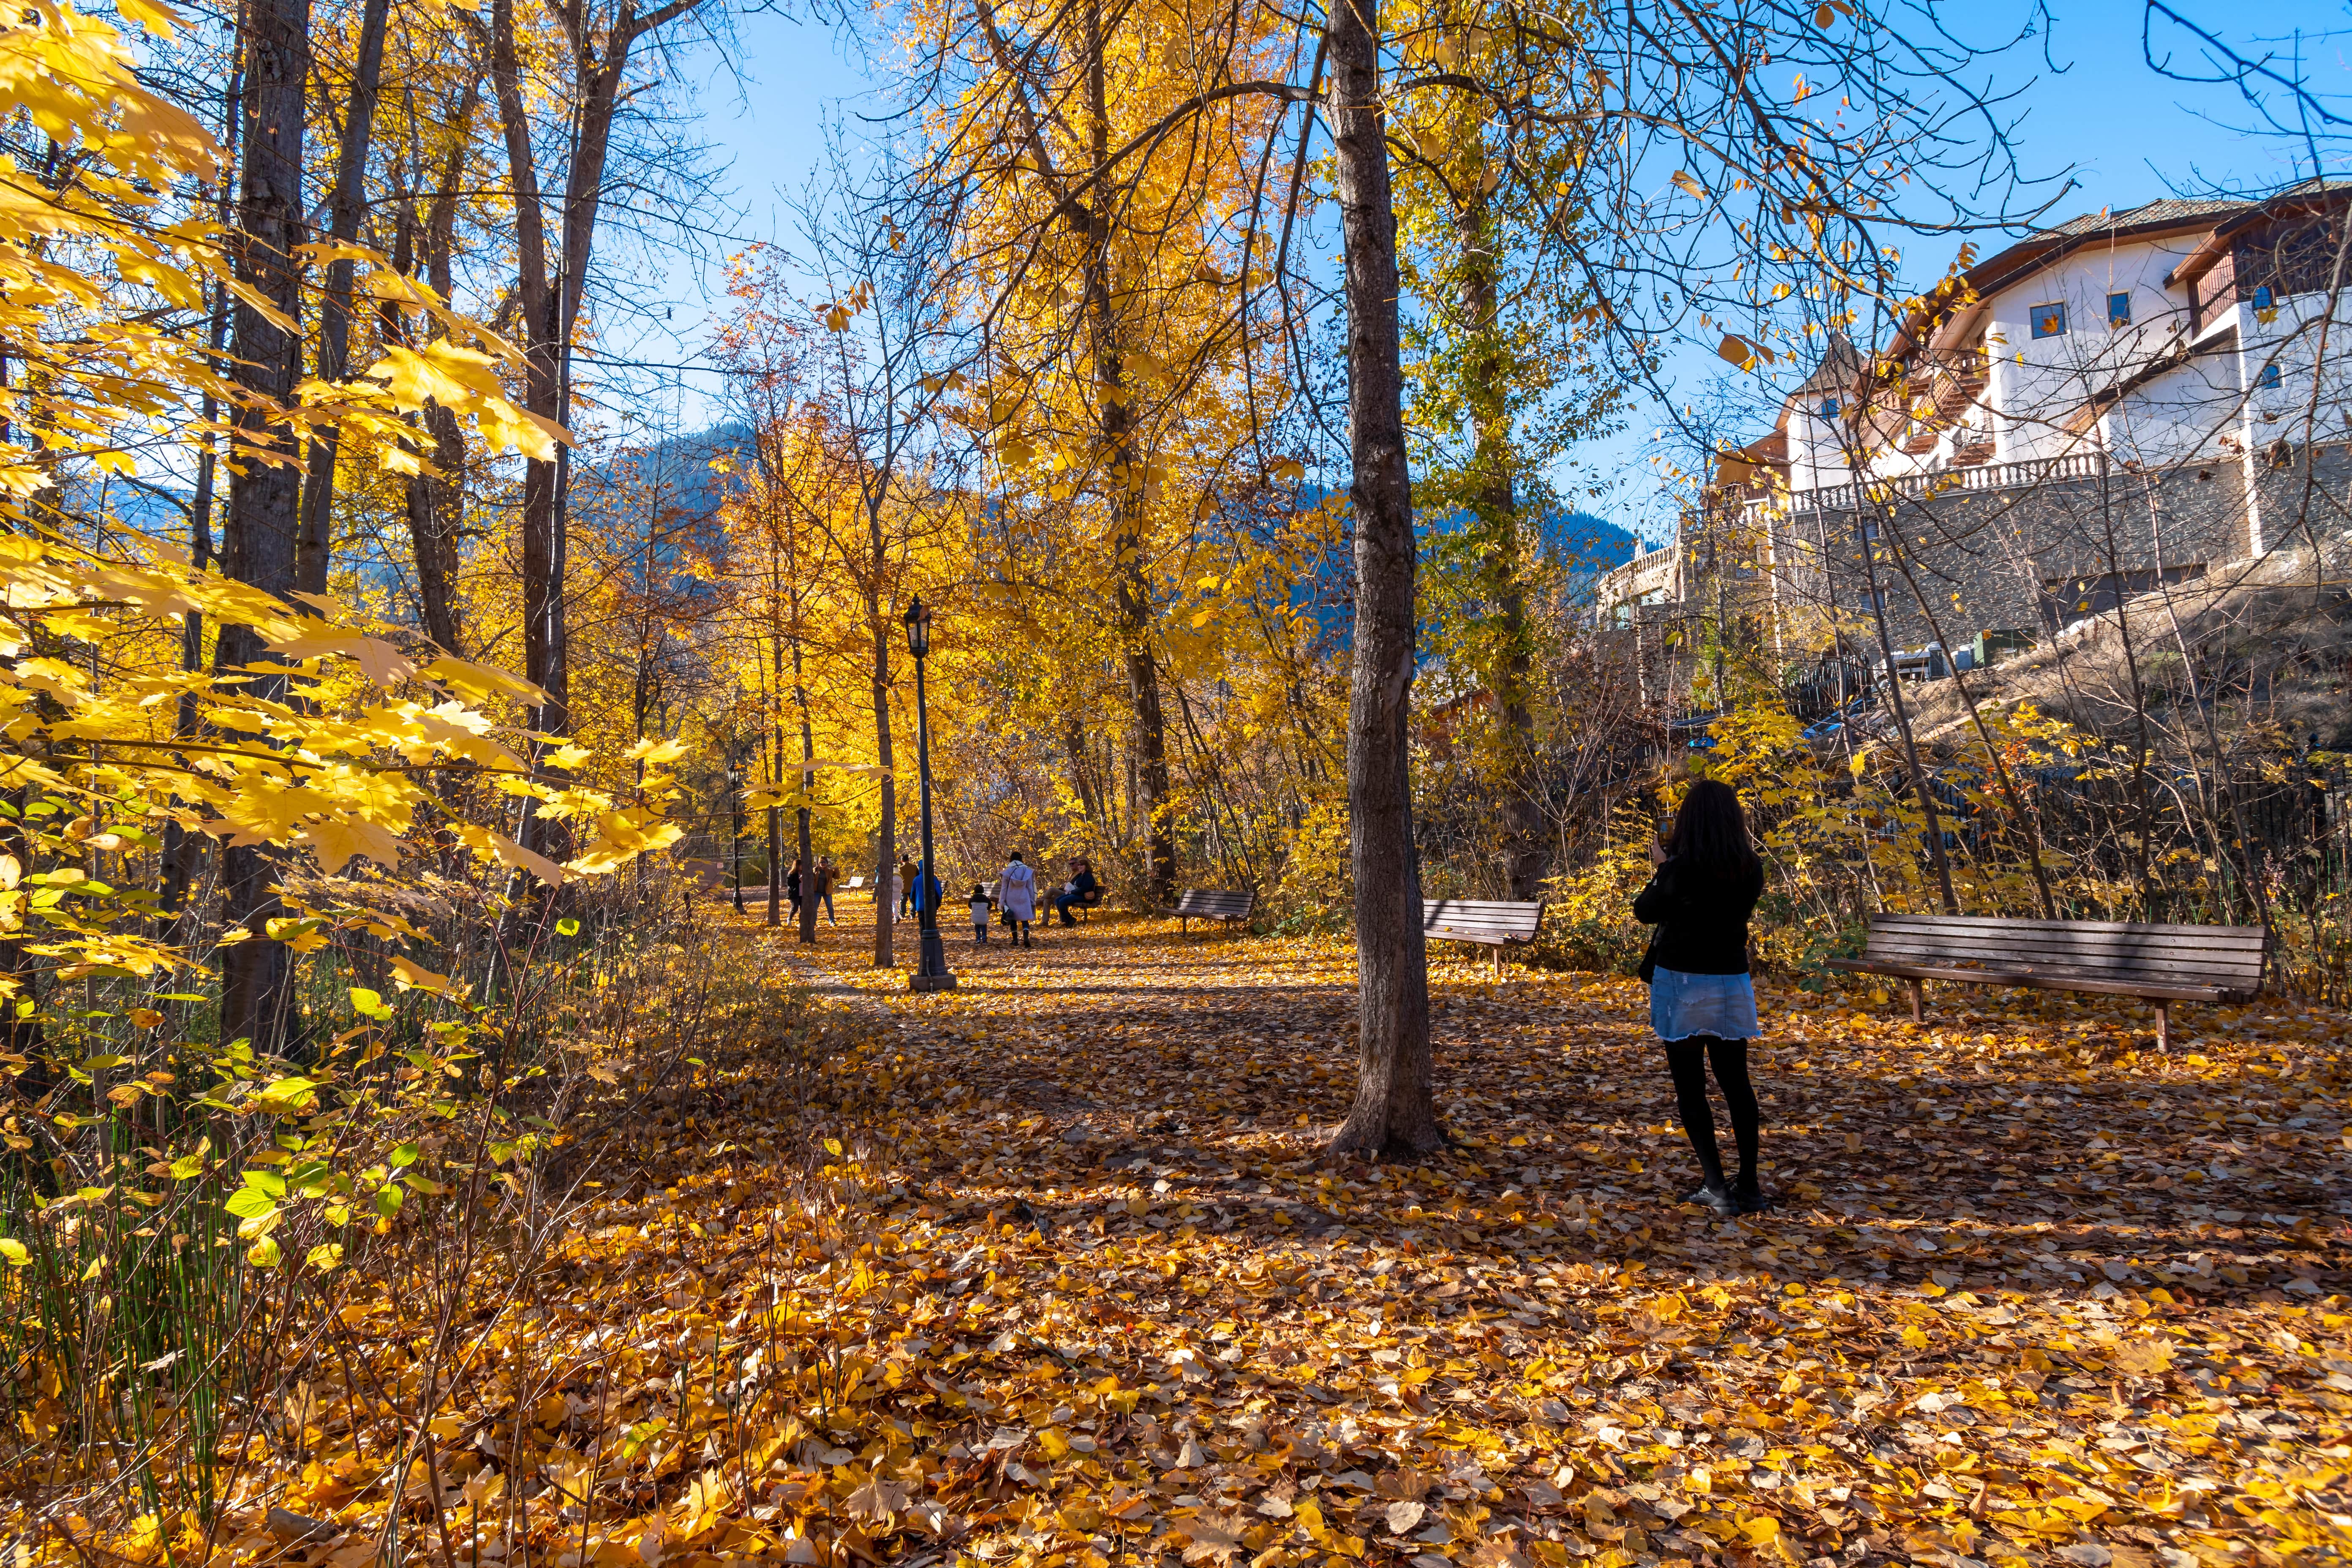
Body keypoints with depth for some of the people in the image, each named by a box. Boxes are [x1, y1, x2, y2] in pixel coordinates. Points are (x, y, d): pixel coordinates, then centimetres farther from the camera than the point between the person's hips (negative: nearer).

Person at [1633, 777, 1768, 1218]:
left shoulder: (1680, 869, -17)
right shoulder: (1751, 869, -2)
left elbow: (1645, 912, -3)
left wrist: (1660, 869, 9)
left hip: (1682, 983, -5)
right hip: (1731, 984, 5)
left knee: (1691, 1088, 4)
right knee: (1736, 1082, 15)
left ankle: (1717, 1188, 1)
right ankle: (1749, 1186, 17)